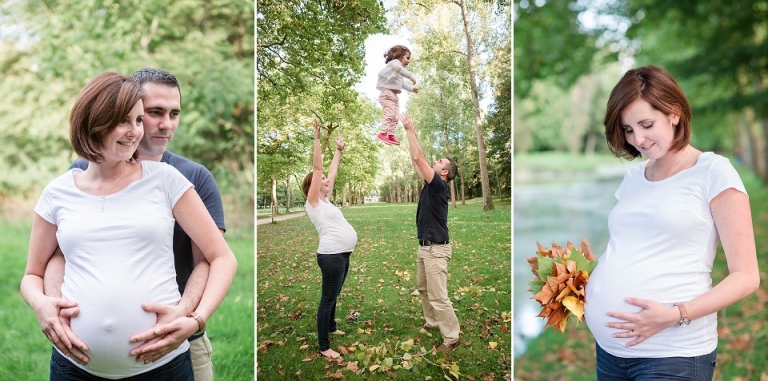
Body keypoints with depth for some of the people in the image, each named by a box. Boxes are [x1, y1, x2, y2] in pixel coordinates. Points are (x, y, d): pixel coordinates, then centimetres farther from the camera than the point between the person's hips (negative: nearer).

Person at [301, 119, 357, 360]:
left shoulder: (325, 201, 16)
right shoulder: (313, 202, -6)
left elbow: (332, 172, 24)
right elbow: (317, 169, -12)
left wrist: (339, 150, 28)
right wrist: (317, 137, -14)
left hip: (343, 255, 9)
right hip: (331, 256, -9)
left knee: (333, 296, 22)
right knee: (328, 299, -5)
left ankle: (331, 328, 38)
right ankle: (324, 347, 0)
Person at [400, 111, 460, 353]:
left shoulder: (439, 186, -15)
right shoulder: (430, 185, 10)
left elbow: (418, 158, -19)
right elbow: (417, 162, 15)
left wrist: (410, 130, -13)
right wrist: (411, 133, 13)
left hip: (436, 249, -11)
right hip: (424, 246, 11)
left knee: (438, 296, -9)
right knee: (423, 288, 22)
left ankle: (451, 338, -3)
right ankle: (432, 323, 35)